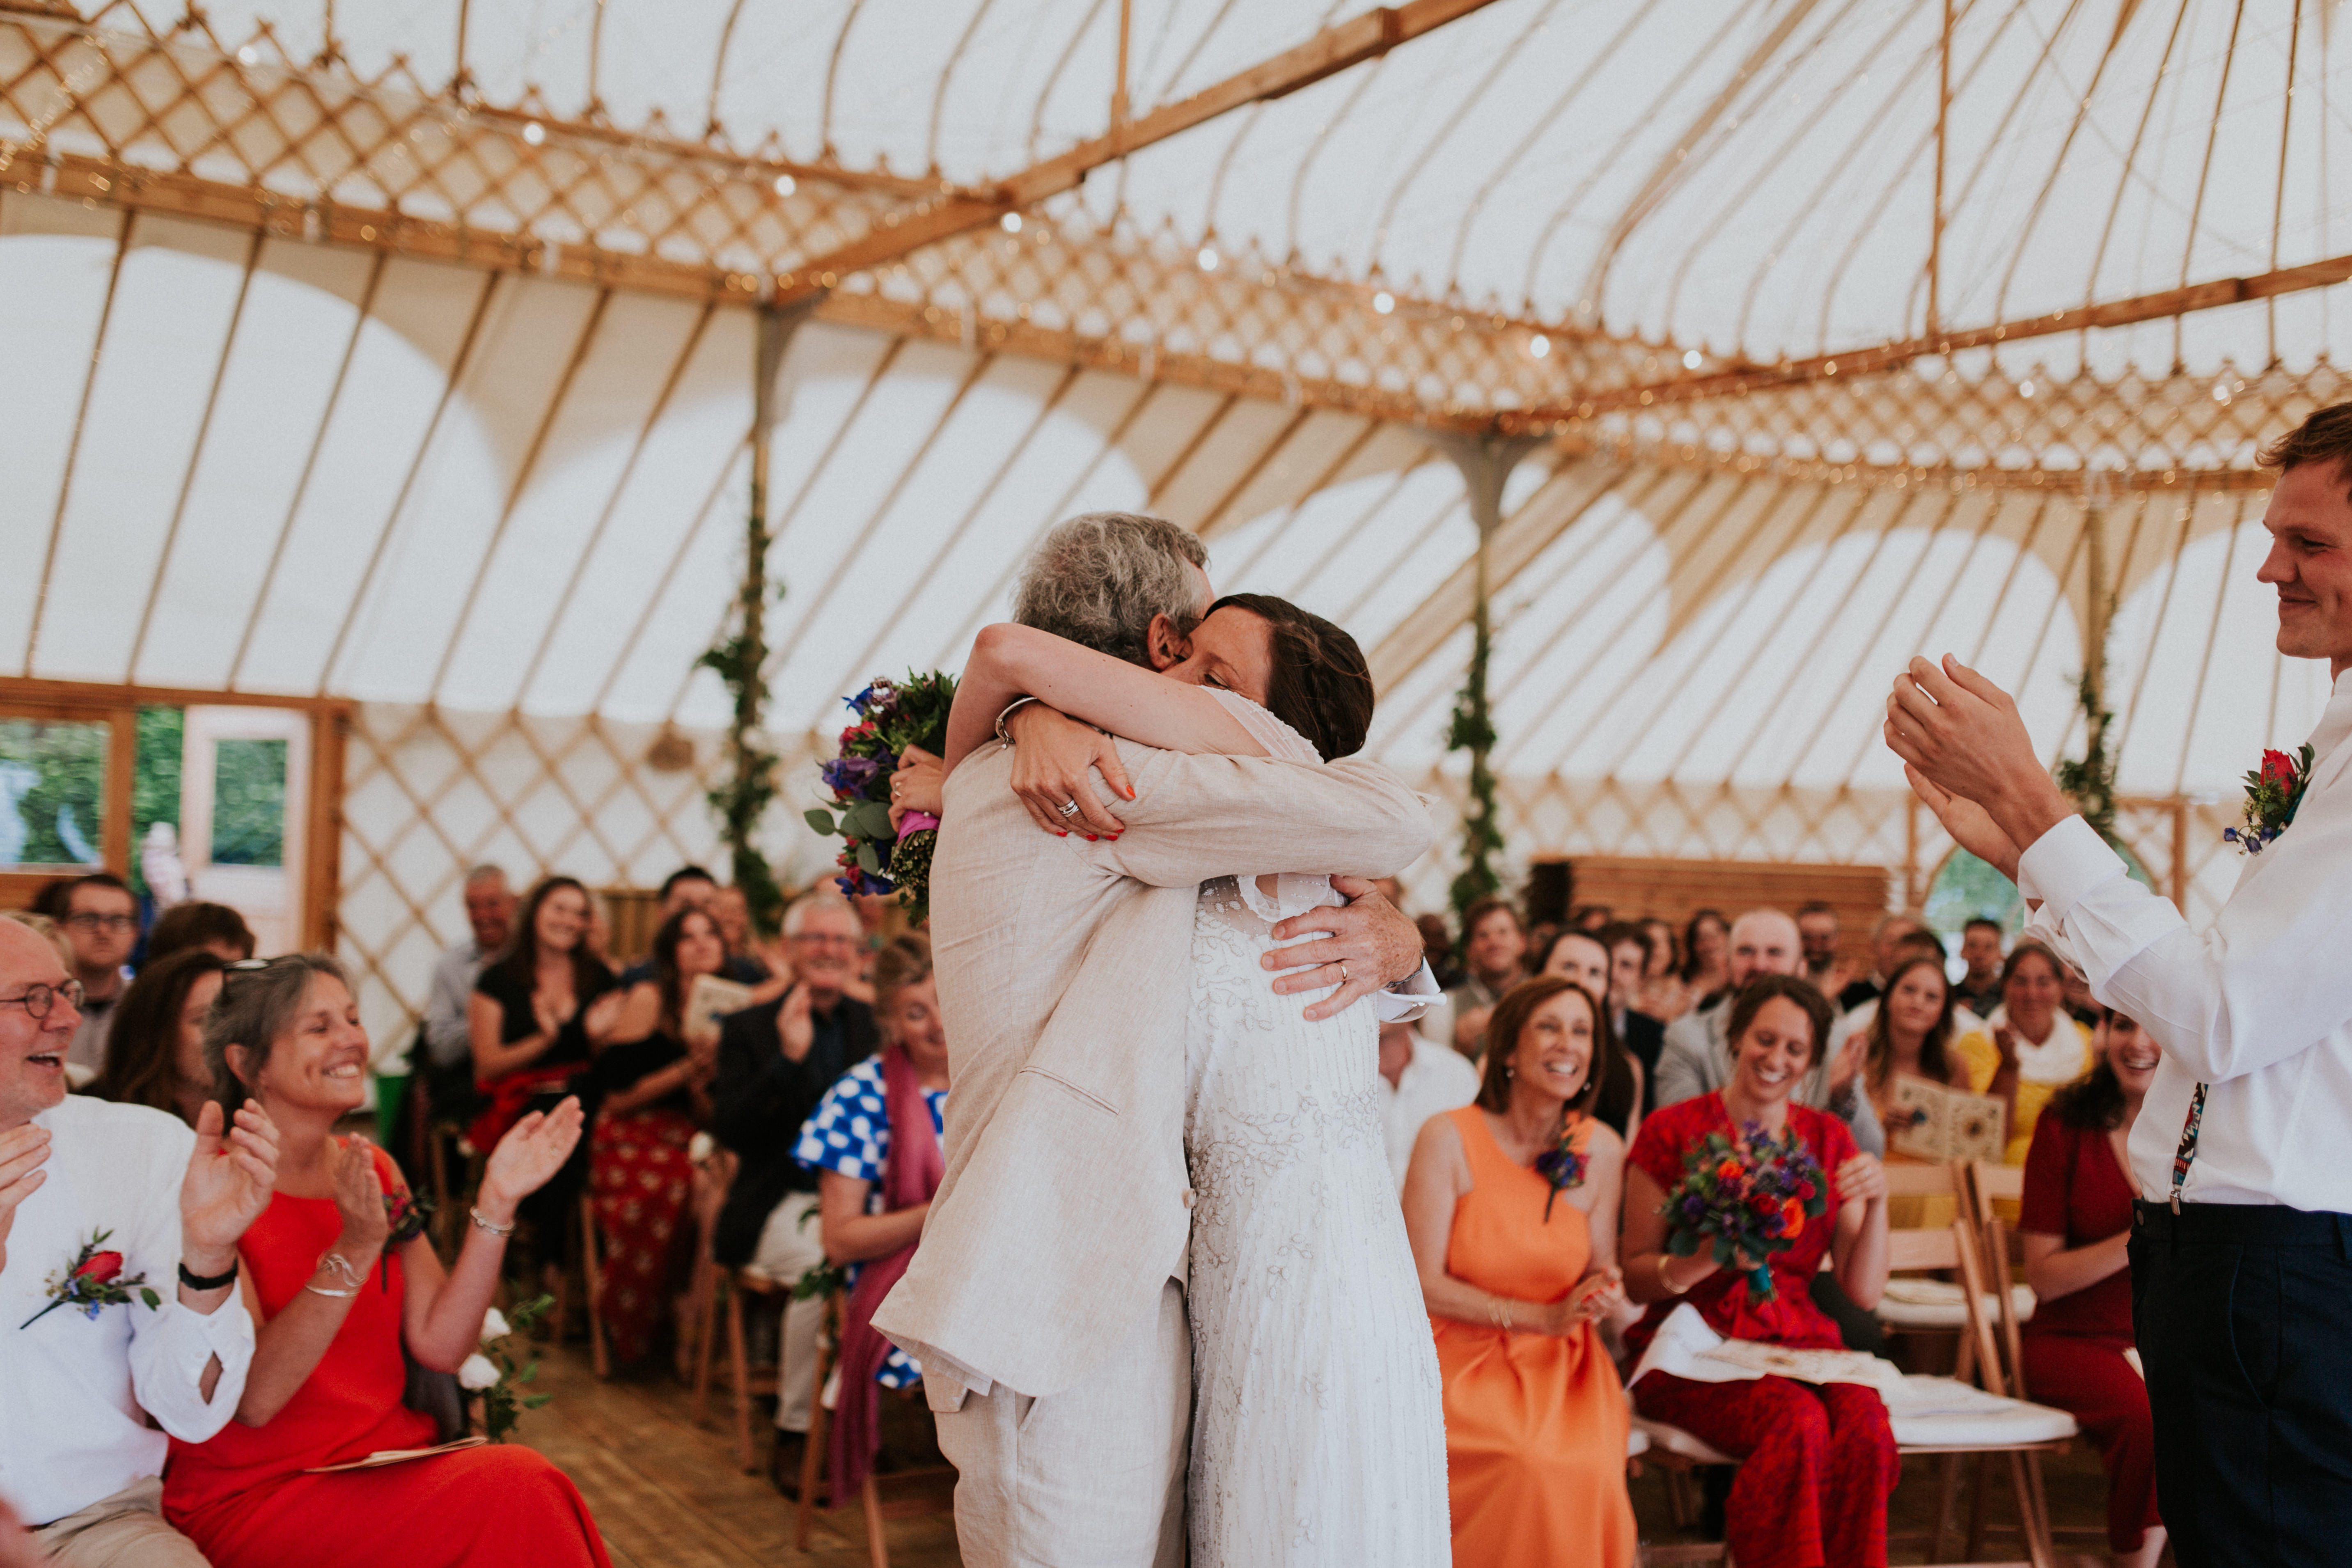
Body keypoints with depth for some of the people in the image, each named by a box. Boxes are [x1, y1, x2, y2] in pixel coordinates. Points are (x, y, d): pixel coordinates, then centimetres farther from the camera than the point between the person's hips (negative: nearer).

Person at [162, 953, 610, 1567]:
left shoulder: (374, 1171, 10)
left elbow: (437, 1347, 1)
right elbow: (251, 1399, -18)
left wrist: (497, 1201, -7)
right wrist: (355, 1251, -26)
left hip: (389, 1465, 6)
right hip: (256, 1495, -6)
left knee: (527, 1488, -26)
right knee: (510, 1489, -28)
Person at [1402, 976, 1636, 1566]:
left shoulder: (1602, 1150, 3)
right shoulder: (1450, 1139, -8)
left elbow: (1599, 1274, 13)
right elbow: (1423, 1285, -8)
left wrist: (1604, 1292, -12)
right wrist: (1544, 1317, -14)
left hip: (1562, 1364, 3)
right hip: (1463, 1359, -3)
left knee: (1590, 1468, -27)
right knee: (1532, 1467, -30)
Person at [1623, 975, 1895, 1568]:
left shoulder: (1828, 1138, 11)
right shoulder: (1673, 1133, 0)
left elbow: (1863, 1291, 7)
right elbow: (1633, 1277, -1)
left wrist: (1876, 1204, -9)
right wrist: (1695, 1263, -21)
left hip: (1797, 1339, 3)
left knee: (1864, 1420, -30)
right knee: (1798, 1421, -33)